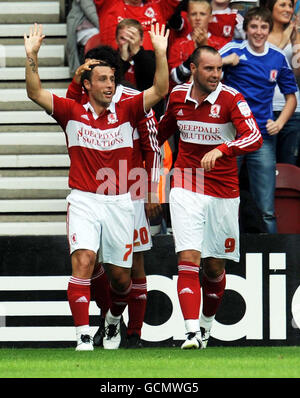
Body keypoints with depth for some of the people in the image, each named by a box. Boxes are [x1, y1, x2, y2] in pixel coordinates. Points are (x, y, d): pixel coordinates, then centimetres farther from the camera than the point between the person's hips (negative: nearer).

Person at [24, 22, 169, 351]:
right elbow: (35, 92, -6)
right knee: (83, 261, -21)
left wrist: (161, 53, -16)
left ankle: (113, 321, 38)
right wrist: (31, 55, -19)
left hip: (119, 203, 2)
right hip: (83, 201, -2)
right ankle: (83, 338, -23)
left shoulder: (126, 111, 6)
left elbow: (159, 91, -4)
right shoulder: (72, 112, 3)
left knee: (121, 277, 7)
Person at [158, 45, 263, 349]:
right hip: (186, 190, 1)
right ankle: (192, 333, -21)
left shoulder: (231, 99, -10)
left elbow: (254, 138, -23)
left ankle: (206, 324, 33)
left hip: (223, 193, -1)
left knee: (214, 266, 9)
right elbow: (163, 129, 22)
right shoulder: (177, 96, 1)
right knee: (189, 260, -14)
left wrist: (221, 149, -38)